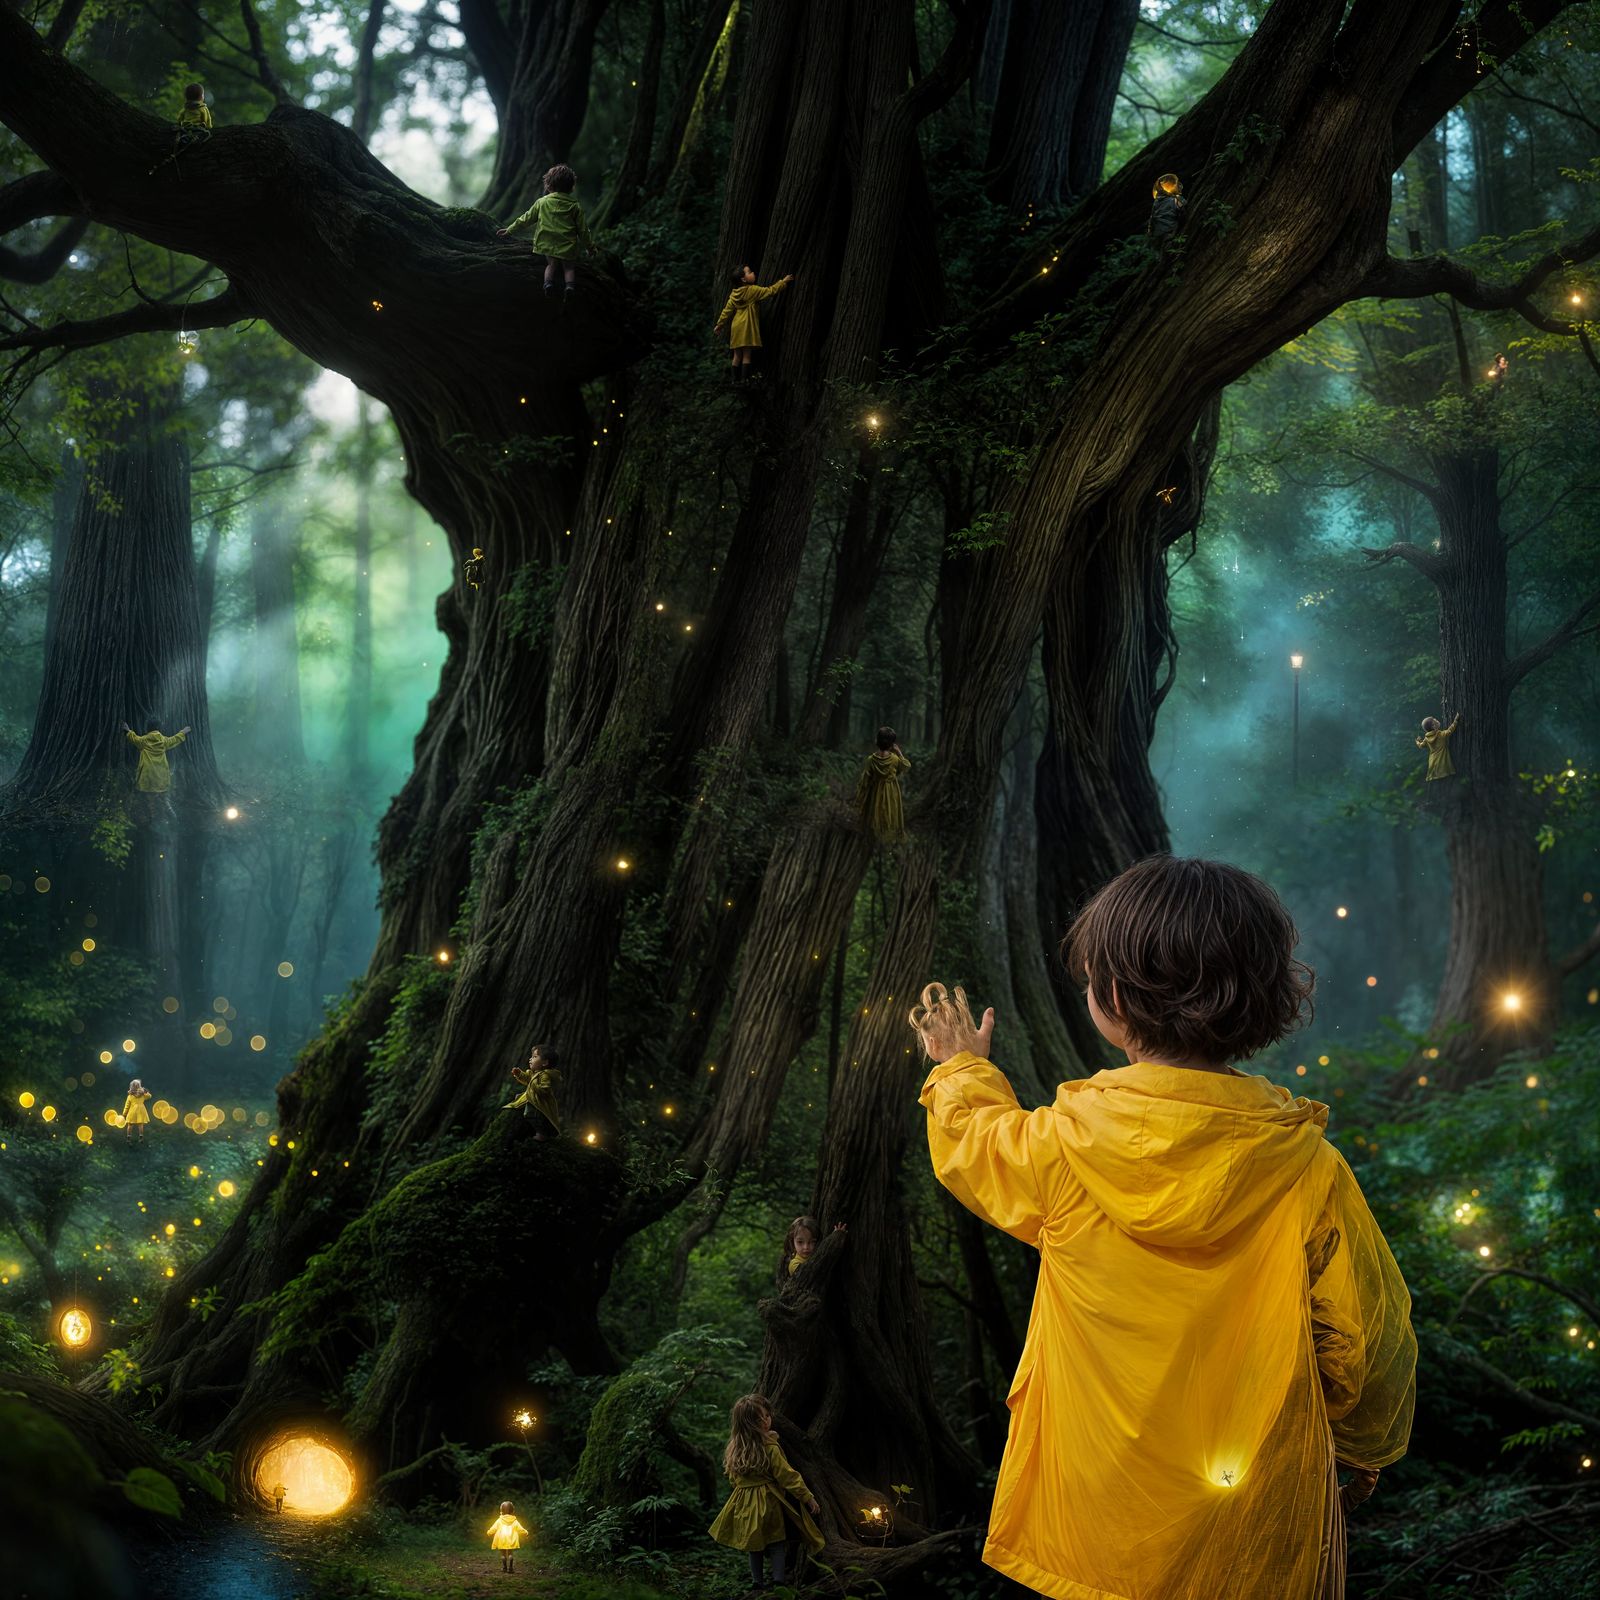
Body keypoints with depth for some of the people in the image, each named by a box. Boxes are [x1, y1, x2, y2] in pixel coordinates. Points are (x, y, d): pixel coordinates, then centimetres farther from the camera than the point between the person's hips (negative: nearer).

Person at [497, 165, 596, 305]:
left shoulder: (542, 202, 5)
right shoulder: (575, 207, 3)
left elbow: (526, 219, 11)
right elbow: (583, 230, 7)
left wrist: (510, 230, 23)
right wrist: (590, 247, 20)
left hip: (546, 245, 0)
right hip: (567, 246, 0)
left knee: (552, 264, 14)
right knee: (569, 267, 13)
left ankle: (548, 282, -18)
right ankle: (570, 285, -17)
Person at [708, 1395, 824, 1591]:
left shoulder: (734, 1449, 1)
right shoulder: (770, 1448, -19)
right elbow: (788, 1476, -16)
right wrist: (808, 1498, -8)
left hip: (744, 1503, 5)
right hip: (769, 1501, -5)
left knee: (754, 1543, 15)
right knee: (777, 1542, 5)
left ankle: (758, 1581, 20)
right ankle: (779, 1580, 1)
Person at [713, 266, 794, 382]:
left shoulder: (735, 293, 9)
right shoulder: (752, 290, -9)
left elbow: (727, 310, 11)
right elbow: (770, 291, -10)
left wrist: (720, 324, 18)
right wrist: (784, 282, -2)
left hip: (737, 327, 6)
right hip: (747, 327, -6)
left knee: (737, 355, 11)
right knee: (746, 355, -4)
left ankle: (736, 379, 14)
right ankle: (744, 379, -6)